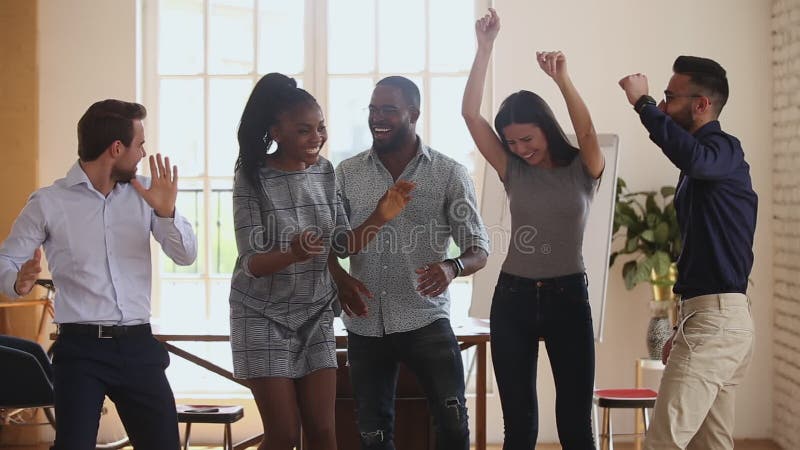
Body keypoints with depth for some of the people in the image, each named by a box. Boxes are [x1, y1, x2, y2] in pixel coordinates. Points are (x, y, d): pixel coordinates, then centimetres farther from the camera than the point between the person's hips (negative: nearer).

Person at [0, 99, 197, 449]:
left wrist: (166, 213, -14)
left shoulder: (145, 193, 8)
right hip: (81, 348, -4)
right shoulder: (48, 203, -2)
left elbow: (186, 255, 4)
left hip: (137, 346, 4)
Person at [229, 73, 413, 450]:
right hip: (264, 316, -4)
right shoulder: (253, 179, -15)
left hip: (315, 314, 4)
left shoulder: (325, 172, -1)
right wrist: (292, 254, -39)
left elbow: (343, 244, 2)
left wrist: (379, 217, -16)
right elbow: (252, 262, -19)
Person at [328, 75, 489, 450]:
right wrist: (339, 277, -14)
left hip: (426, 321, -2)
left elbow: (478, 250, -2)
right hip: (365, 326, 2)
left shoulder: (449, 174, -1)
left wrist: (452, 268, -26)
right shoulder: (347, 174, 6)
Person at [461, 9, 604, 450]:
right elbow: (471, 115, -5)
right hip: (513, 297, 3)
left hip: (567, 296, -2)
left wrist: (562, 79, -39)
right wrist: (484, 48, -13)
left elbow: (587, 132, -24)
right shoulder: (513, 172, 4)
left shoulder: (583, 169, -2)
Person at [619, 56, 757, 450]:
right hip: (719, 318, 10)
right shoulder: (708, 160, 21)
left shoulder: (724, 149, -9)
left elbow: (691, 157, -37)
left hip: (716, 318, -10)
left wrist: (643, 103, -25)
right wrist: (684, 332, 26)